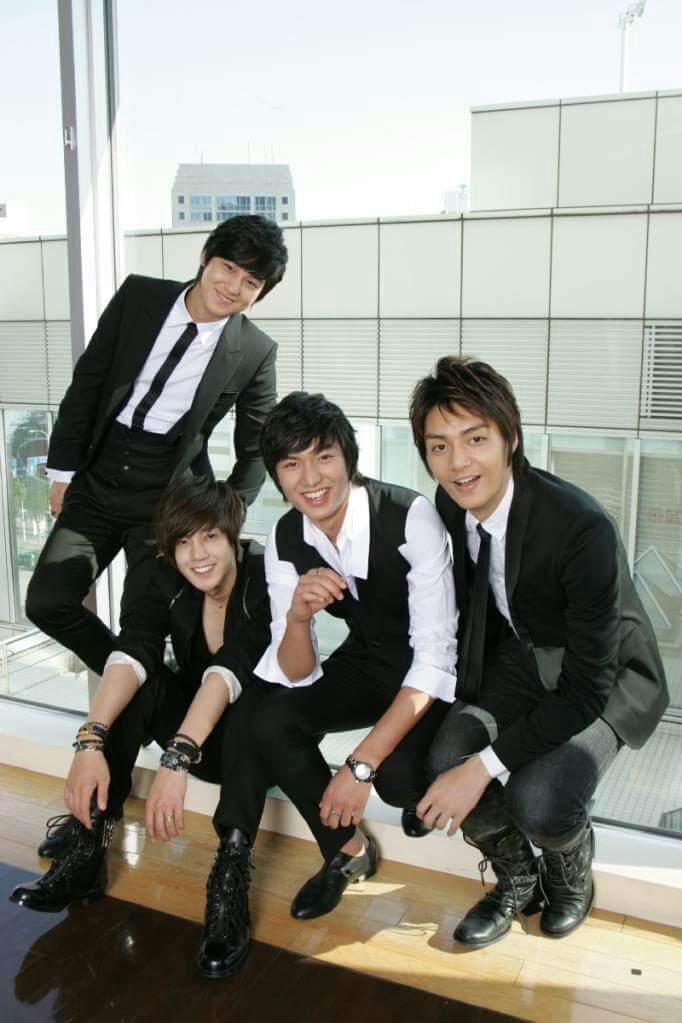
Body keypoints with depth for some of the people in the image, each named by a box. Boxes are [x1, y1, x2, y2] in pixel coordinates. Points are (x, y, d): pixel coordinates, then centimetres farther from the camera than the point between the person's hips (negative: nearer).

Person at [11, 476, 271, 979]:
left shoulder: (266, 578, -22)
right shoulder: (168, 580, -9)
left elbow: (231, 667, -37)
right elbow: (131, 652, -26)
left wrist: (177, 759, -49)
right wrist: (91, 741, -42)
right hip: (192, 726, 4)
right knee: (140, 683, -24)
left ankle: (230, 876, -33)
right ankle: (86, 849, -23)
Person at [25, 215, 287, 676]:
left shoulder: (255, 352, -8)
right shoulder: (139, 295, -3)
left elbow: (255, 448, 1)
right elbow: (88, 382, 3)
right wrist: (64, 470, 3)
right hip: (98, 481, 3)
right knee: (46, 603, 0)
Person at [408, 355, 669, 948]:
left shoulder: (583, 527, -32)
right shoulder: (449, 506, -11)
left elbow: (586, 688, -29)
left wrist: (484, 766, -31)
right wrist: (464, 711, -1)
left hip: (606, 678, -5)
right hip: (520, 657, 5)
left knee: (538, 803, -29)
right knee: (447, 759, -22)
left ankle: (571, 874, 12)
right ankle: (517, 879, 11)